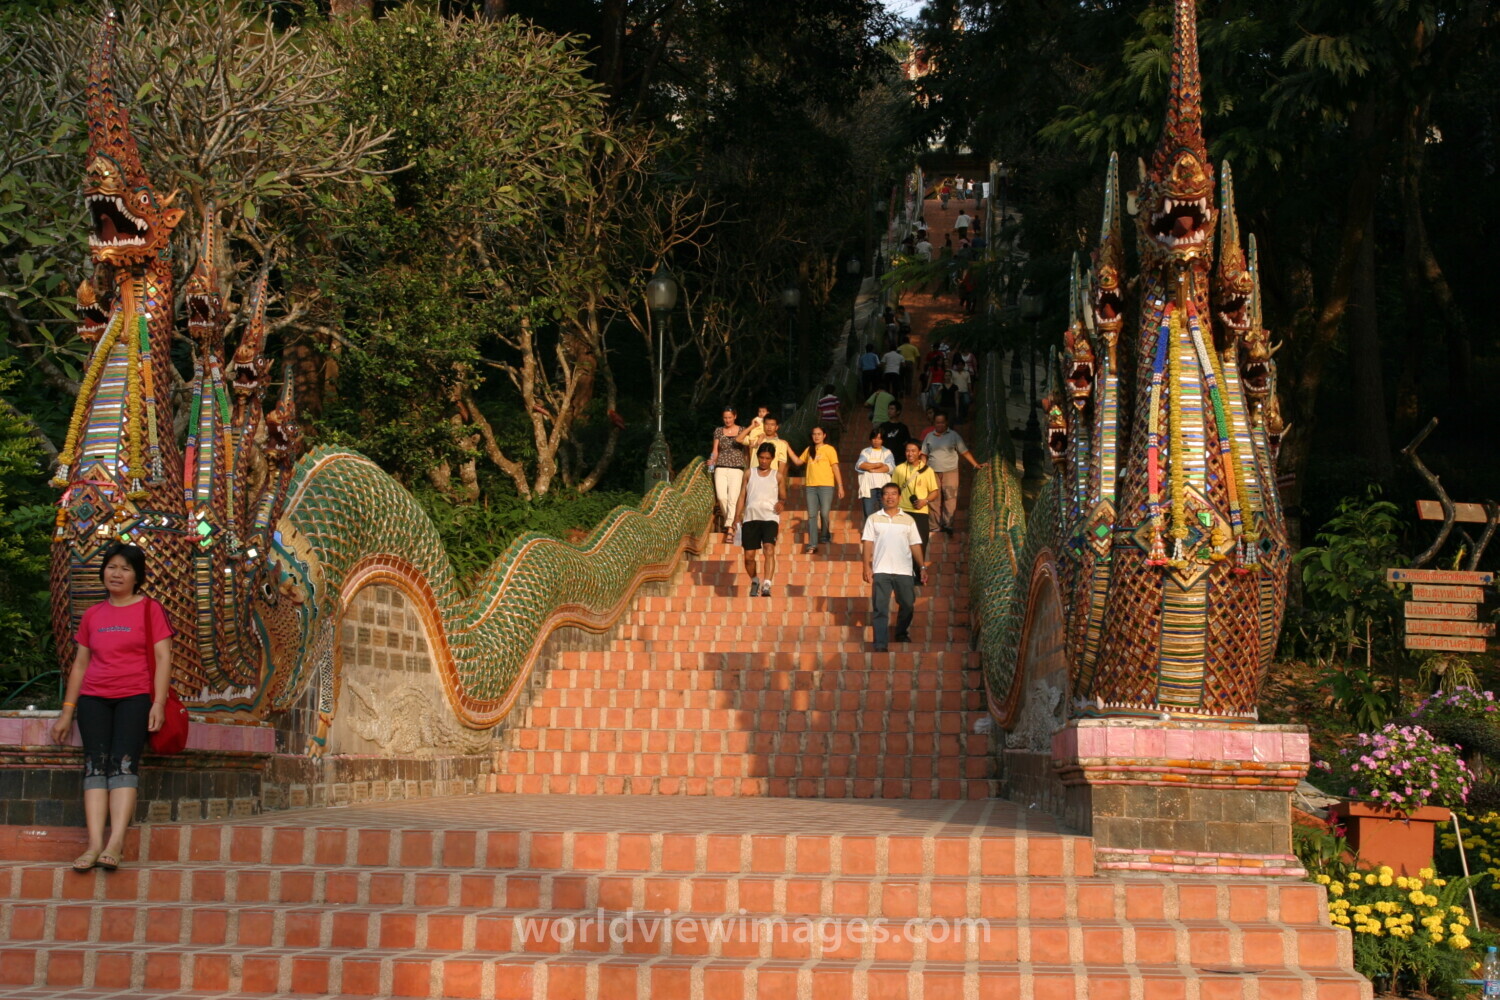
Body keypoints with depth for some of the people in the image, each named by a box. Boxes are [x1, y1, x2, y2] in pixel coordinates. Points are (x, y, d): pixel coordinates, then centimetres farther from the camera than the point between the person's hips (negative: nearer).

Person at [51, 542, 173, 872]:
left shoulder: (149, 609, 5)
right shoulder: (93, 615, 16)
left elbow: (163, 658, -1)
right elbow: (80, 663, 18)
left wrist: (159, 703, -12)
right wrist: (67, 711, 14)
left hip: (134, 697, -3)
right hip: (93, 697, 3)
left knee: (124, 761, -20)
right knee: (95, 763, -14)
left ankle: (115, 844, -30)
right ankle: (95, 844, -24)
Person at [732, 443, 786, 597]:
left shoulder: (778, 476, 11)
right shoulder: (750, 474, 12)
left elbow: (783, 497, 16)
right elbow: (742, 495, 11)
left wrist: (782, 503, -9)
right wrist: (738, 516, 1)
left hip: (770, 517, -2)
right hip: (750, 518, 2)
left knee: (769, 550, -23)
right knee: (748, 556, 3)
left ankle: (767, 585, -31)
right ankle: (754, 581, 31)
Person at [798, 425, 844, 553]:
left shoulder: (829, 449, 0)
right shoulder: (809, 450, 15)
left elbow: (836, 468, -2)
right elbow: (798, 461, 20)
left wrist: (840, 487, -6)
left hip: (826, 486, -4)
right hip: (811, 486, 4)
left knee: (825, 514, -7)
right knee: (812, 515, -1)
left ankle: (825, 538, 19)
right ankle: (812, 544, -3)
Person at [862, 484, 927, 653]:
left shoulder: (908, 520, 10)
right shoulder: (873, 519, 7)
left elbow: (915, 545, 10)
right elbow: (868, 544, 3)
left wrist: (922, 567, 2)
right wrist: (867, 567, -6)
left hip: (904, 571, 2)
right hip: (881, 571, -2)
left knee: (907, 605, 10)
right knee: (880, 609, -5)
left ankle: (901, 633, 35)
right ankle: (881, 645, -6)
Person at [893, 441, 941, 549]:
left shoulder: (927, 470, 3)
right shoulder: (899, 469, 6)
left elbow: (935, 492, 5)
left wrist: (925, 501, -13)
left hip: (920, 512, -1)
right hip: (902, 512, 1)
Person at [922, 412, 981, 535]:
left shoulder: (953, 435, 5)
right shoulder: (929, 436, 12)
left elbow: (964, 452, 4)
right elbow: (924, 455, 14)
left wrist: (976, 464, -2)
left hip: (950, 471, -2)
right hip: (933, 472, 2)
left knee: (950, 499, -10)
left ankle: (948, 525, -9)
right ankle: (937, 526, 8)